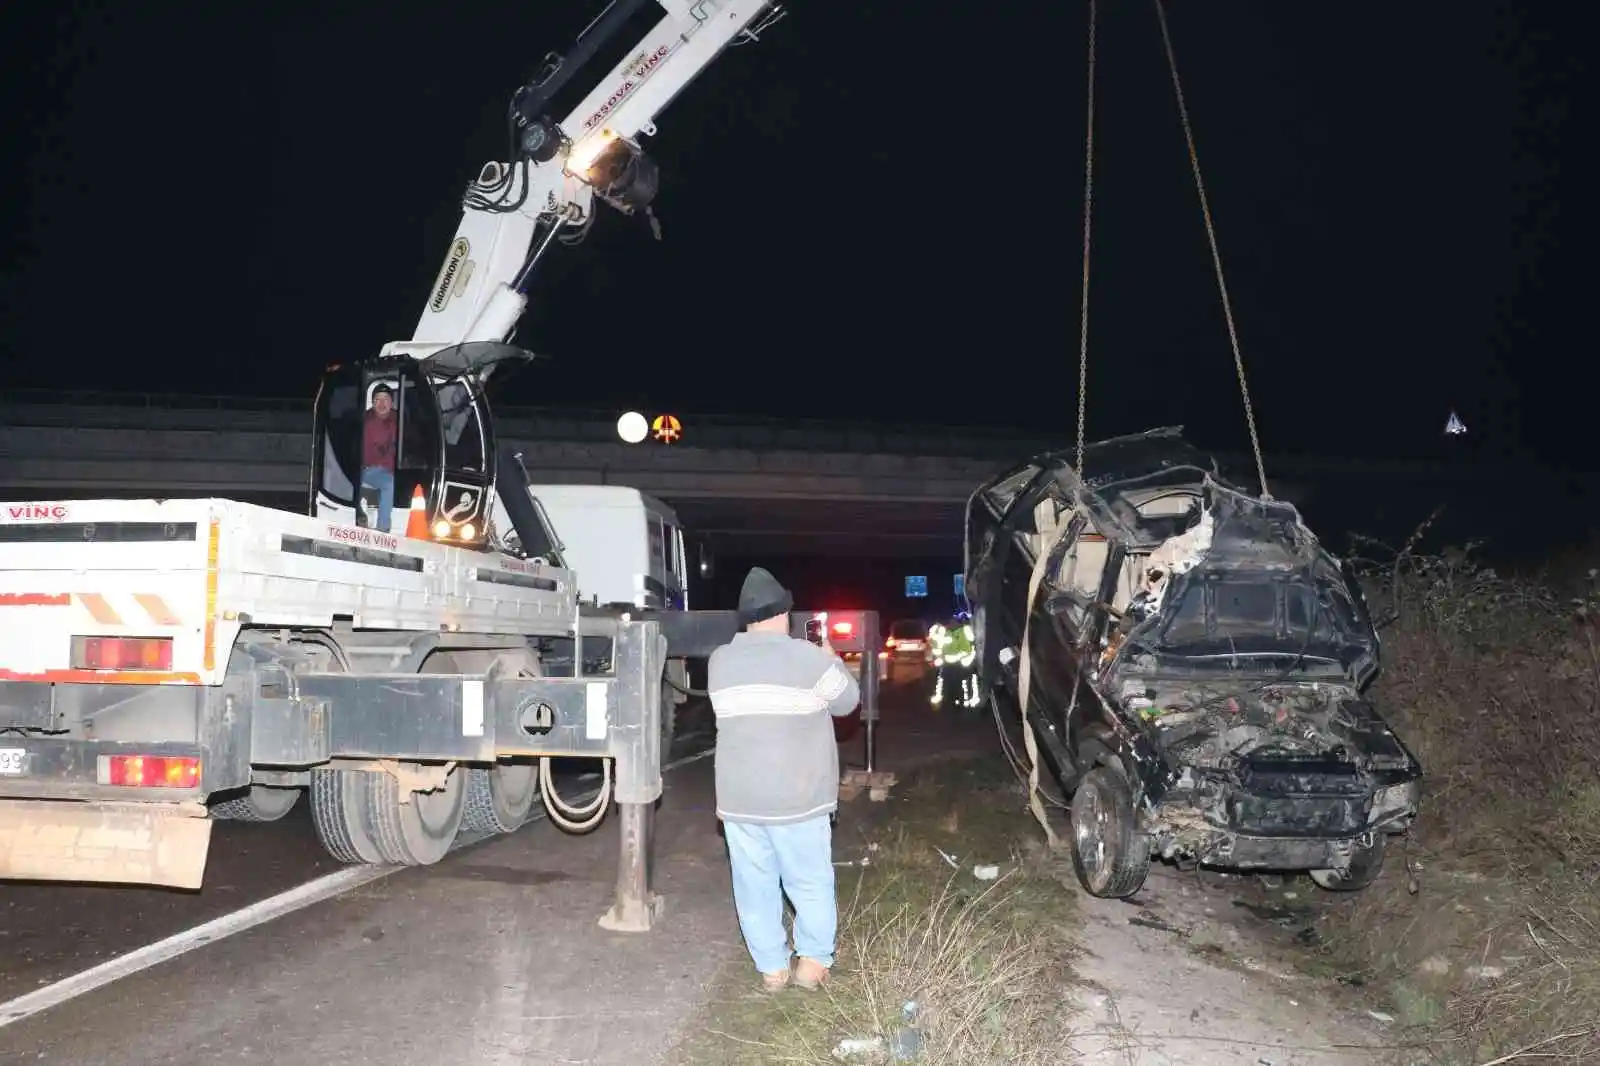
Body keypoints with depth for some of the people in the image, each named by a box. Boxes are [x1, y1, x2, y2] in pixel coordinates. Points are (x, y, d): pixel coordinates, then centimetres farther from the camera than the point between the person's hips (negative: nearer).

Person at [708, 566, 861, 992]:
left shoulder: (720, 661, 2)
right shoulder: (808, 657, -11)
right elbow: (847, 700, 3)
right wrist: (831, 660, 20)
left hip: (738, 796, 3)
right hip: (797, 797, -3)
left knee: (755, 885, 12)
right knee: (810, 882, 13)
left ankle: (771, 968, 20)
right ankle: (812, 961, 20)